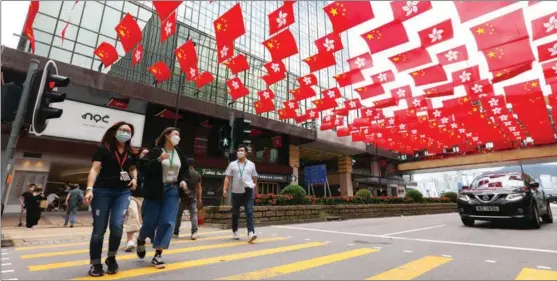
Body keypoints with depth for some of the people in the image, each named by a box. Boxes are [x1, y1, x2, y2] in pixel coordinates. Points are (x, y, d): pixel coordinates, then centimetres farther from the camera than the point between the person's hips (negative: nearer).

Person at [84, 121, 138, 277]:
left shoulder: (131, 153, 11)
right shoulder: (104, 149, -1)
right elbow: (95, 169, -8)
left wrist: (134, 178, 6)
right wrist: (90, 189, -19)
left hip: (123, 192, 3)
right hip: (102, 191, -3)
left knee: (117, 225, -11)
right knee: (99, 230, 1)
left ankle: (111, 258, 13)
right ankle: (95, 264, 17)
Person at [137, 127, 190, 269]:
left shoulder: (180, 154, 9)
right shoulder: (155, 151, -6)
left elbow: (185, 171, 17)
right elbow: (146, 169, -17)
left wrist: (183, 180, -2)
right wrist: (159, 160, -32)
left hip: (172, 191, 4)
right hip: (156, 191, -4)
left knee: (167, 223, -2)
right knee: (150, 222, 4)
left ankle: (158, 255, 9)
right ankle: (140, 241, 38)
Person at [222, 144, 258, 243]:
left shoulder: (251, 164, 8)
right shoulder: (232, 164, 5)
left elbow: (254, 178, 14)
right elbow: (227, 178, 1)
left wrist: (255, 189, 16)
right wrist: (224, 189, -10)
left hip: (248, 192, -1)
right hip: (236, 192, 1)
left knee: (249, 212, -11)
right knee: (235, 213, 12)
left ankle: (251, 233, -17)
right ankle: (235, 232, 28)